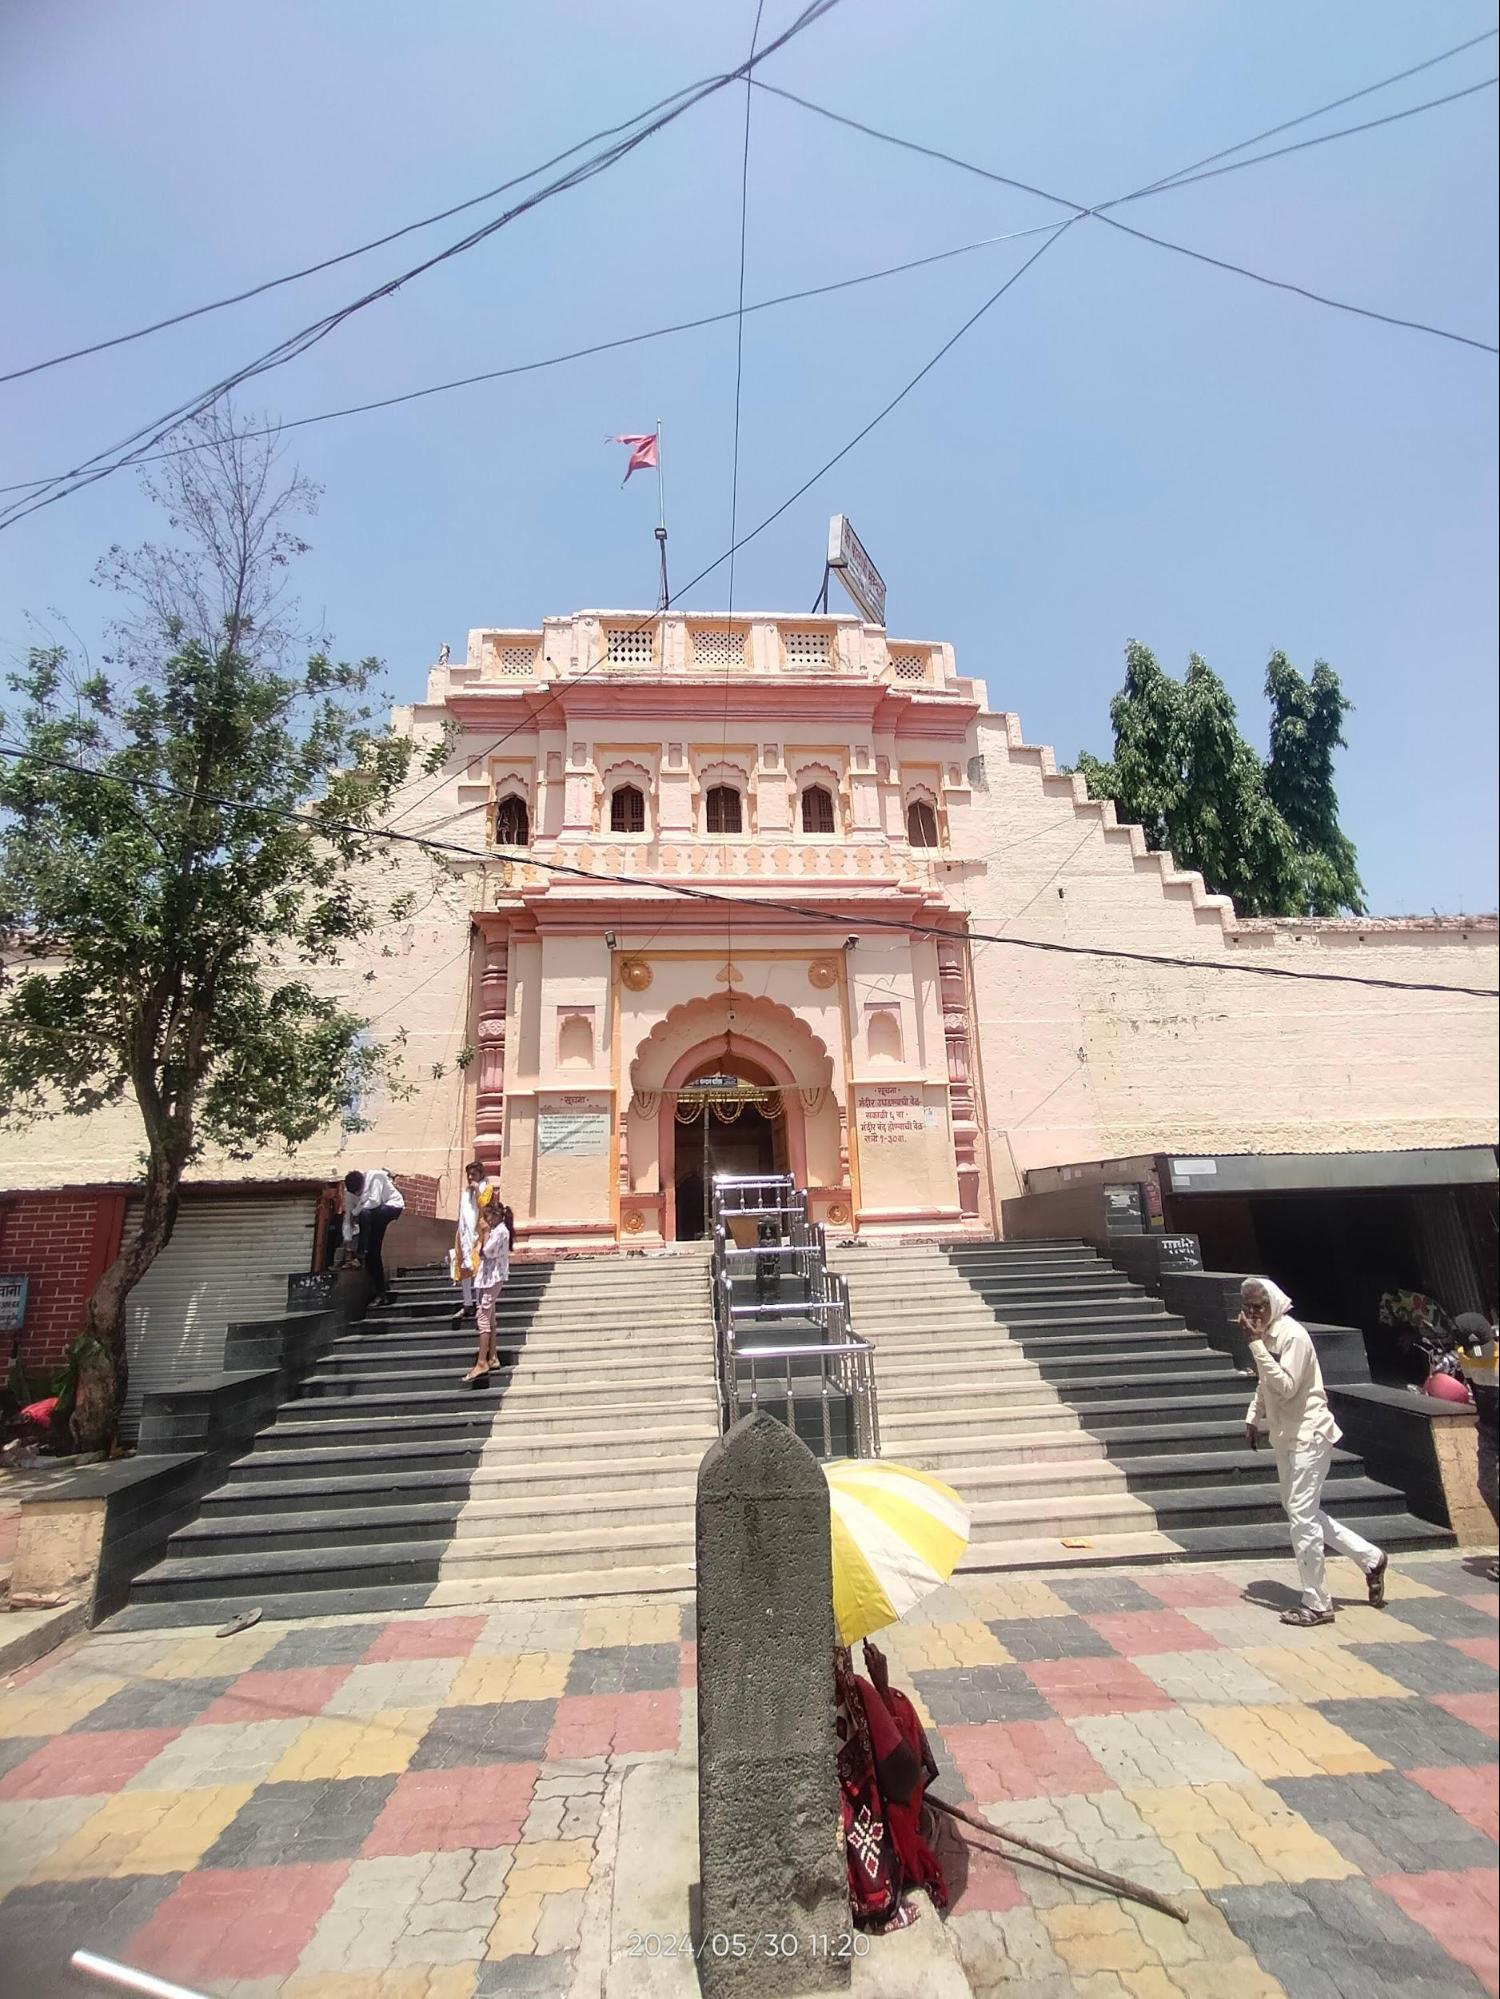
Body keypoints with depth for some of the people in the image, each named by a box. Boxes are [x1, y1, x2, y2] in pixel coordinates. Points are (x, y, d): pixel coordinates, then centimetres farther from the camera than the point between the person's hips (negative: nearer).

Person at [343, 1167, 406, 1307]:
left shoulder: (376, 1177, -25)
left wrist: (355, 1212, -21)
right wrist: (348, 1240, -14)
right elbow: (347, 1217, -8)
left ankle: (361, 1254, -21)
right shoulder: (349, 1192, -10)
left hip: (392, 1206, -6)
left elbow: (374, 1201, -33)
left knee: (365, 1214, -33)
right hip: (373, 1218, 6)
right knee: (372, 1252, -5)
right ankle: (381, 1291, 4)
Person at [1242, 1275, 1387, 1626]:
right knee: (1302, 1513, 17)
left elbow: (1286, 1386, -29)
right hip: (1286, 1436, 9)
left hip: (1308, 1435, -9)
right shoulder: (1265, 1335, 6)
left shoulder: (1292, 1335, -20)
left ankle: (1317, 1605, 8)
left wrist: (1256, 1343, -30)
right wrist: (1253, 1418, 11)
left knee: (1302, 1517, -5)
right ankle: (1370, 1558, 32)